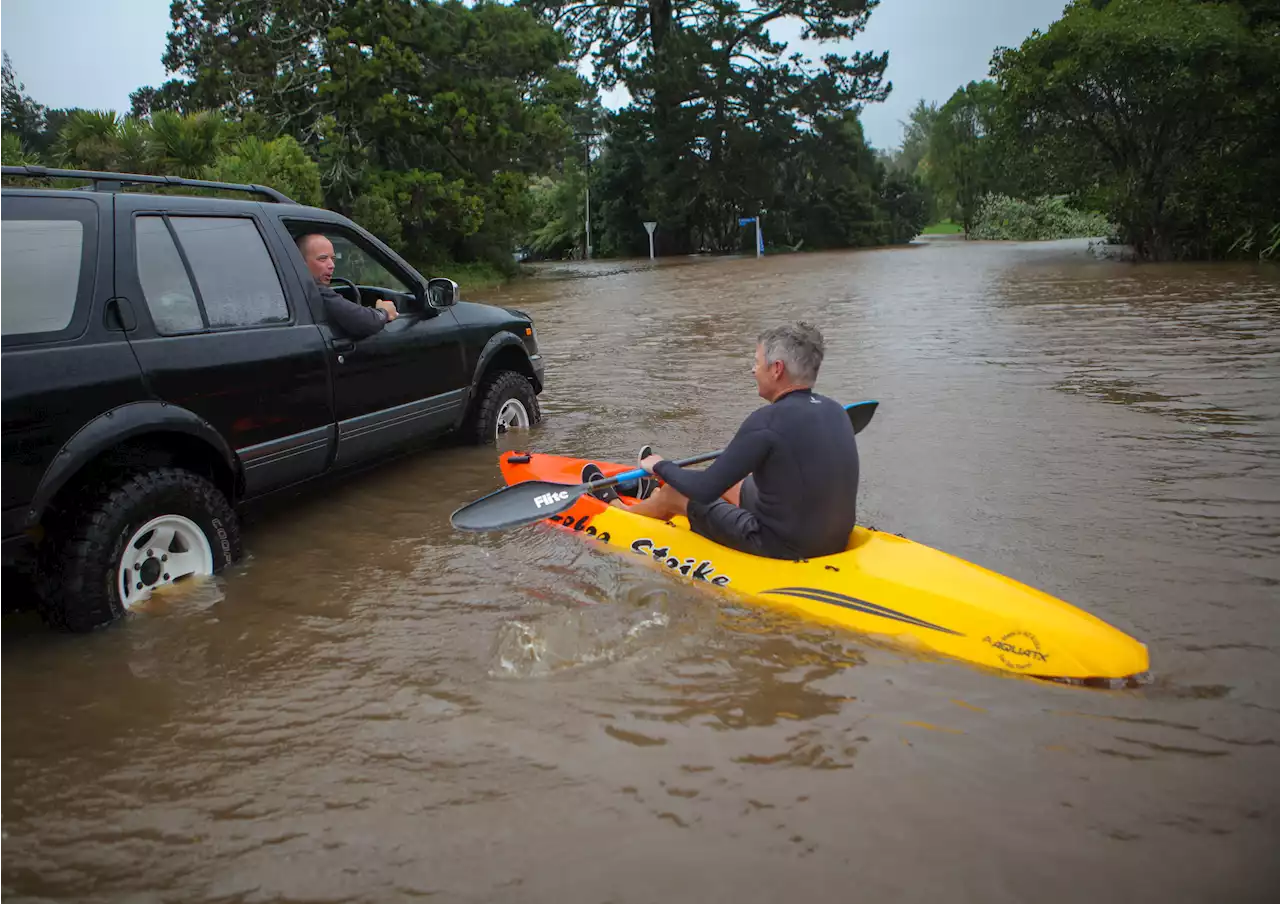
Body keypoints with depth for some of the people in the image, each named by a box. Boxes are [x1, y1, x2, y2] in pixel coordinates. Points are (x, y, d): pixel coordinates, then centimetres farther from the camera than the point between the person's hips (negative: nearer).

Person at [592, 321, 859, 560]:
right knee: (726, 484, 29)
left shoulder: (767, 421, -25)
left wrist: (660, 467, 1)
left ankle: (615, 509, 48)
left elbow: (705, 490, -19)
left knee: (674, 494, 15)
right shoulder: (836, 411, -1)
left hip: (781, 549, -7)